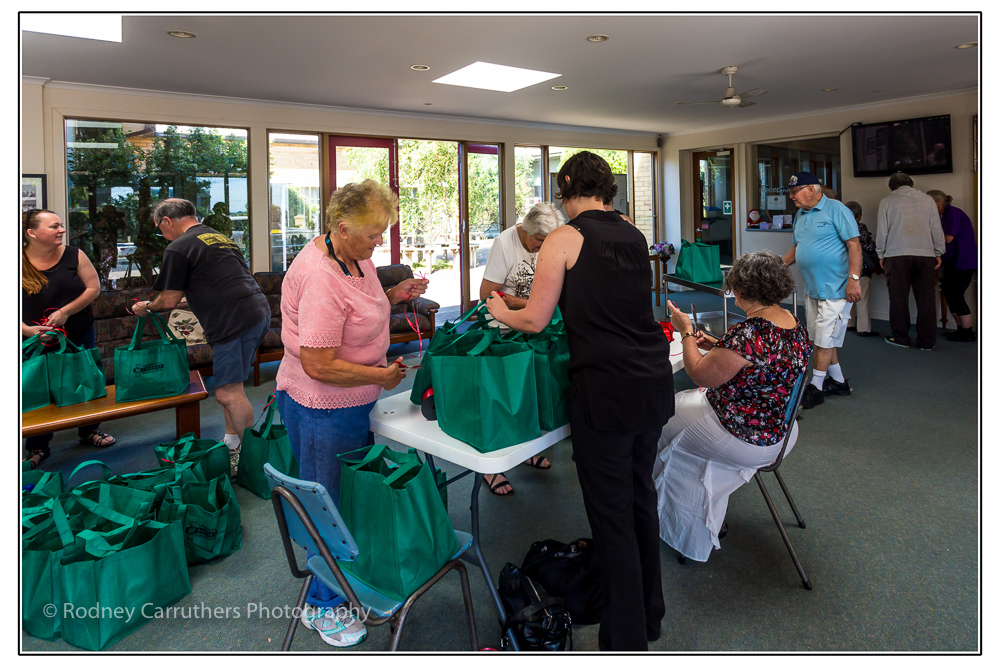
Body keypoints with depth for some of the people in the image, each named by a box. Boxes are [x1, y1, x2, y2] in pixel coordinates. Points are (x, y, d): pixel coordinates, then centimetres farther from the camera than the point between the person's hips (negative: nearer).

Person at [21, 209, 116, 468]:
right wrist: (26, 329, -24)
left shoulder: (73, 255, -5)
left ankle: (89, 430, 34)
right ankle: (38, 447, 22)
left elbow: (94, 287, -6)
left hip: (78, 335, 2)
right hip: (36, 340, -1)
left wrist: (66, 312, -16)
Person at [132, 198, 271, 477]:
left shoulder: (179, 248, -3)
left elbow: (169, 301, 1)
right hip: (259, 311, 10)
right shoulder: (221, 237, 23)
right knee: (231, 386, 18)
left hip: (235, 321, -10)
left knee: (228, 393, -5)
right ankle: (231, 447, 27)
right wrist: (187, 299, 41)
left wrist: (146, 307, 22)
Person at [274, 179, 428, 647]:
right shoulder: (318, 277, -28)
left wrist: (392, 296, 3)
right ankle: (321, 606, 30)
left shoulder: (356, 257, 2)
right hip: (322, 411, -9)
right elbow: (318, 366, -29)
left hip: (355, 402, 9)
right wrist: (381, 374, -19)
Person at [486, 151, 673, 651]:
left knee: (611, 516, 5)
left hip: (605, 389, -7)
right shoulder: (635, 236, 12)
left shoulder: (565, 238, -6)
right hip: (654, 381, 7)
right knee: (640, 497, 21)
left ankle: (625, 641, 20)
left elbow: (535, 320, -5)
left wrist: (500, 311, 14)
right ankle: (649, 612, 39)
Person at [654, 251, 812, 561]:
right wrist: (716, 346, 10)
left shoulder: (747, 334, -31)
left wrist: (686, 332, -7)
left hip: (746, 442, -9)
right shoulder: (797, 326, -3)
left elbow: (700, 374, -21)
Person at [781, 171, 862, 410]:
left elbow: (854, 244, -15)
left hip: (835, 288, -8)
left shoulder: (836, 209, -11)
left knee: (825, 339, -4)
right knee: (818, 338, 14)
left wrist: (854, 279, -21)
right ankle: (838, 381, 28)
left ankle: (816, 388, 5)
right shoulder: (800, 215, 13)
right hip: (812, 288, 9)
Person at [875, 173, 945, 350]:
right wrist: (938, 253, 20)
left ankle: (900, 338, 10)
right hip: (925, 254, 2)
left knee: (899, 298, 5)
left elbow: (882, 231, 4)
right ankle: (927, 341, 9)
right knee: (926, 299, 5)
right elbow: (937, 230, 12)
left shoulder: (887, 201, 5)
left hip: (897, 255, -2)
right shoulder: (927, 200, 12)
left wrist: (881, 254, 14)